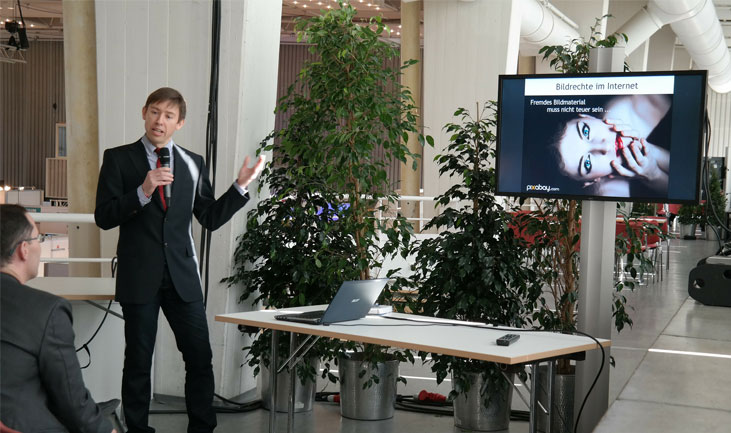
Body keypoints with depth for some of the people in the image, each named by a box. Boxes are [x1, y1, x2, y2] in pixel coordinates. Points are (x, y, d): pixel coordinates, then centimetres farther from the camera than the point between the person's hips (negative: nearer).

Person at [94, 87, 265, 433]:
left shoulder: (193, 164, 10)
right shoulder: (118, 159, 2)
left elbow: (211, 218, 10)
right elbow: (103, 217, -6)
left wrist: (240, 186, 0)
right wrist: (143, 192, -19)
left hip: (182, 274, 3)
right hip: (139, 275, -2)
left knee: (201, 357, 2)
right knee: (138, 361, 7)